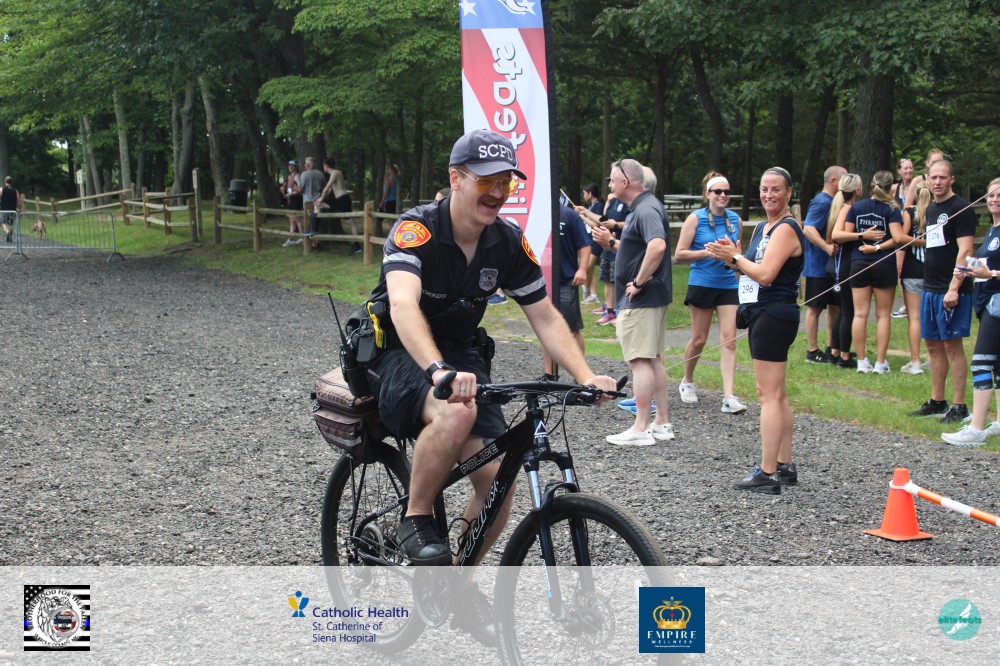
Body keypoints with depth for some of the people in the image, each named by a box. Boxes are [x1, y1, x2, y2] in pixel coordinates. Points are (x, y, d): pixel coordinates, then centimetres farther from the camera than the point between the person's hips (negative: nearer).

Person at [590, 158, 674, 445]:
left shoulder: (646, 210, -18)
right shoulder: (641, 208, 16)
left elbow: (657, 246, -35)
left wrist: (638, 282, -27)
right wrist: (610, 243, 9)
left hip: (640, 300, -11)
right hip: (651, 298, 11)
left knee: (640, 361, -7)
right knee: (653, 359, 14)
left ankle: (641, 429, -5)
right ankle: (662, 423, 20)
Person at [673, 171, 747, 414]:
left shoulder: (736, 220, 7)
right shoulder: (696, 219, -5)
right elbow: (679, 255, -9)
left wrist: (735, 255, -1)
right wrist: (709, 252, -19)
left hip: (728, 286, 3)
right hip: (702, 284, -3)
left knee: (729, 340, -7)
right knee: (699, 340, 7)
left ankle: (729, 397, -11)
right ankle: (687, 382, 32)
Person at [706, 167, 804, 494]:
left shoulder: (786, 229, -13)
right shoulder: (762, 228, 17)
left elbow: (765, 274, -22)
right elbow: (752, 270, 17)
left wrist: (735, 257, -11)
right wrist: (732, 257, 1)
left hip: (774, 315, -11)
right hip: (762, 315, 11)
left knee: (768, 394, -10)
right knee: (777, 395, 14)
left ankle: (767, 474, -10)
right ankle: (785, 466, 20)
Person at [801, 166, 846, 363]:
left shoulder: (833, 202, 15)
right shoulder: (821, 202, -16)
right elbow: (808, 229, -28)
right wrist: (827, 247, -36)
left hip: (832, 265, 10)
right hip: (819, 265, -10)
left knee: (835, 306, 14)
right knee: (815, 307, -2)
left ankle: (832, 349, 23)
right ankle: (812, 352, 4)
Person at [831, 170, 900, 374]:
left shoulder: (857, 207, 5)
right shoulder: (891, 209, -6)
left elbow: (845, 234, 6)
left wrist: (863, 235, 3)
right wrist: (877, 247, -10)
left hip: (859, 264, 3)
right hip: (884, 264, -3)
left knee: (860, 314, 5)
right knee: (883, 314, 4)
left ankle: (862, 361, 6)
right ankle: (880, 362, 3)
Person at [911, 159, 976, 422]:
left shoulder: (961, 209, -10)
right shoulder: (931, 209, 15)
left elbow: (965, 251, -17)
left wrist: (954, 288, -23)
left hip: (951, 290, -8)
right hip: (930, 288, 8)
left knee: (952, 344, -6)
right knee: (933, 344, 11)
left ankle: (959, 406, -2)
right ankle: (937, 402, 20)